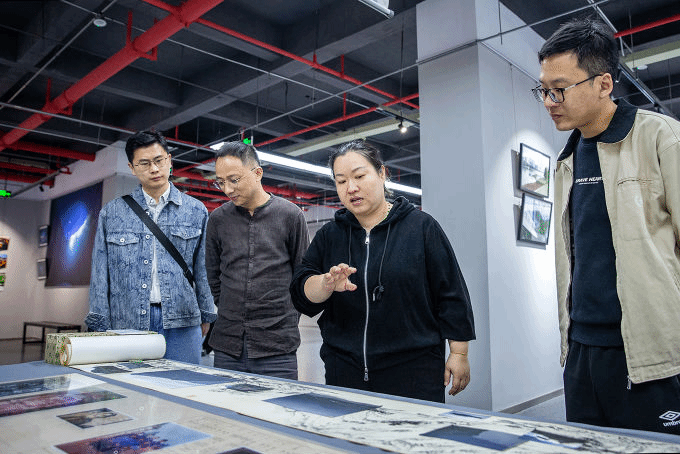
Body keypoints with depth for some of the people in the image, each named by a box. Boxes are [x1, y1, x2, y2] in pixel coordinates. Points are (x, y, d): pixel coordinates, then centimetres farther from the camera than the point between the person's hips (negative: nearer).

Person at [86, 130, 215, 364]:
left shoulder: (196, 211, 8)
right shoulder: (111, 213, 8)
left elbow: (203, 268, 9)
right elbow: (100, 272, 7)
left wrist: (206, 316, 7)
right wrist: (100, 326, 3)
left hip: (181, 324, 0)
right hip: (126, 324, 0)